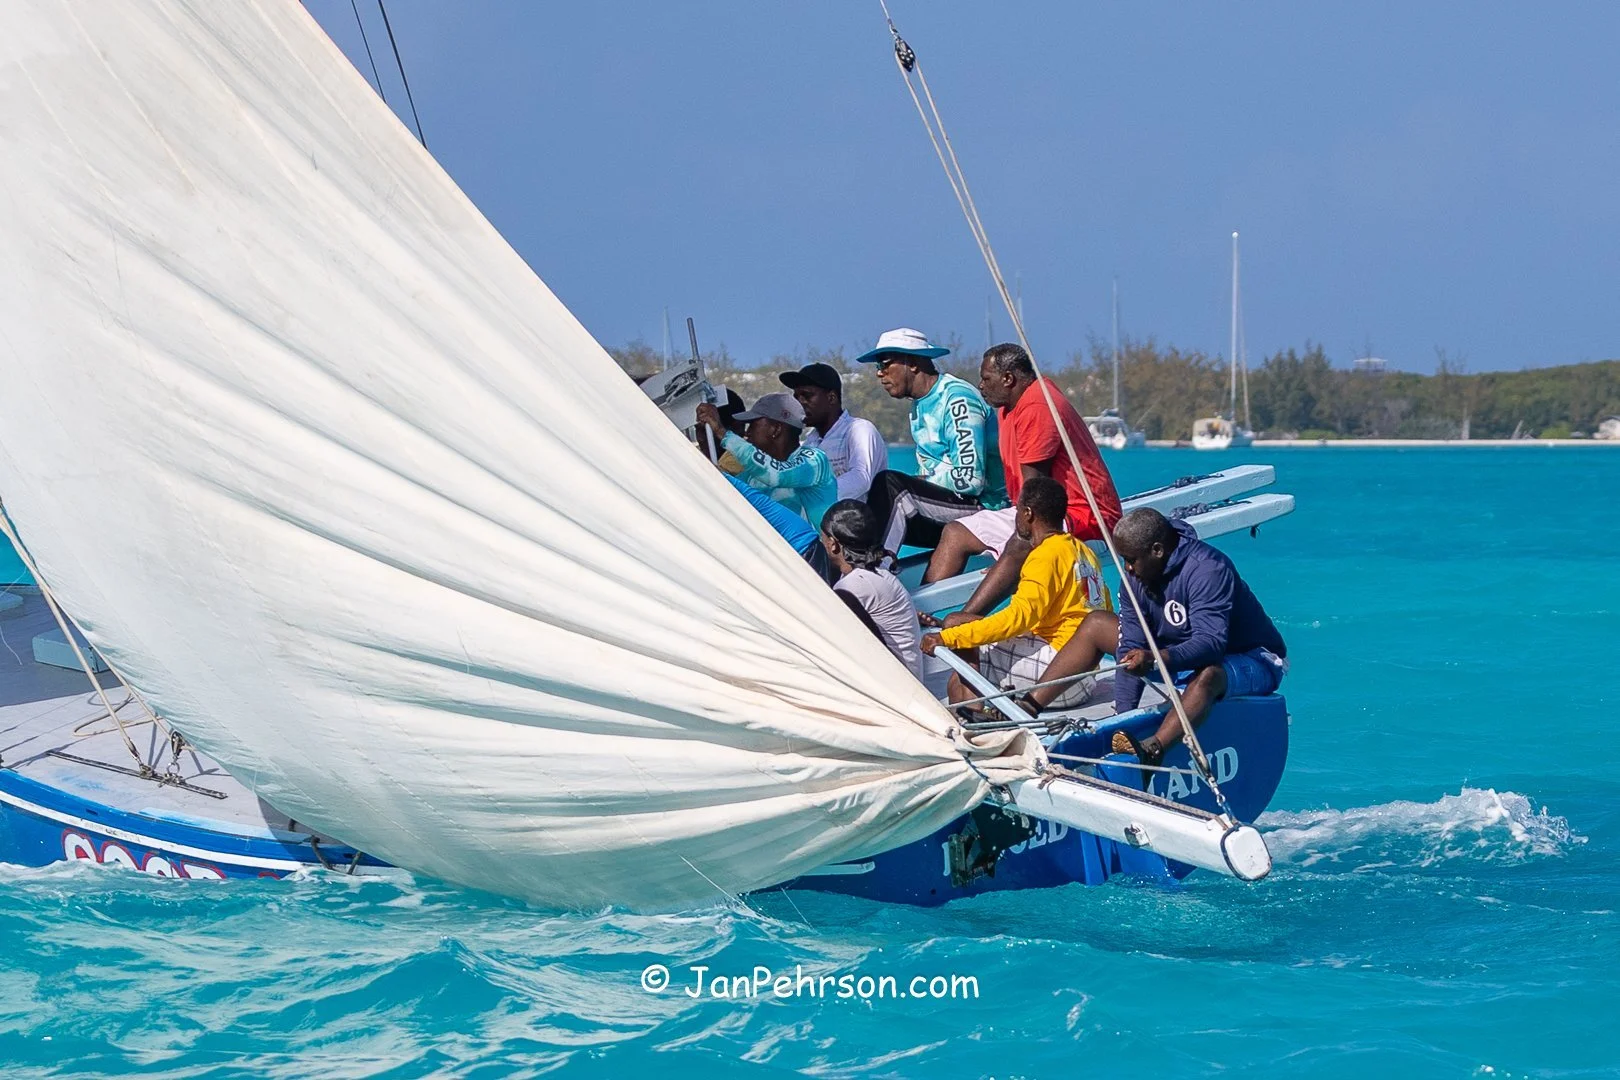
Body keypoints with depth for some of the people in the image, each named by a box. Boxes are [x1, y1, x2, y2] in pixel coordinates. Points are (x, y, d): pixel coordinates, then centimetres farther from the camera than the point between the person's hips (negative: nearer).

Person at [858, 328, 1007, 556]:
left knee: (889, 484, -26)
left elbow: (970, 479, -21)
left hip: (982, 505, -9)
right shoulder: (920, 406, 17)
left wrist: (920, 483, -10)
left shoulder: (957, 399, -14)